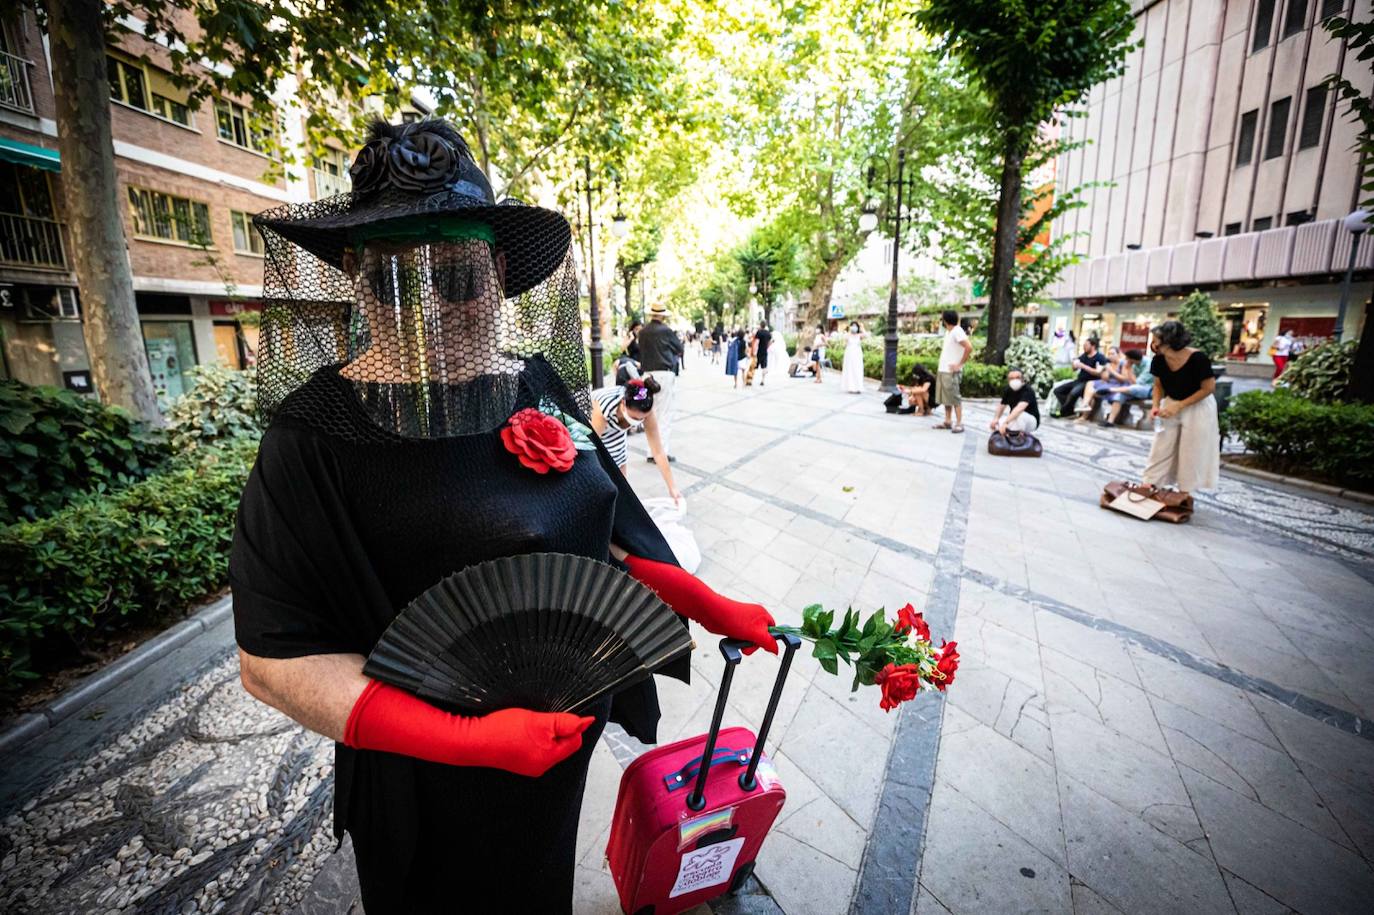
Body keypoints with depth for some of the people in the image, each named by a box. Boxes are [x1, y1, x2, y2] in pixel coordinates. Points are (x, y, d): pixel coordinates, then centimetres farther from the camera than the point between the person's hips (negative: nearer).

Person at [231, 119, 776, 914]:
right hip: (431, 787, -4)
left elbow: (604, 528, -1)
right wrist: (470, 740, -28)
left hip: (561, 735, 4)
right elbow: (272, 658, -20)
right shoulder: (320, 432, -22)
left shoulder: (537, 385, -7)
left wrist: (717, 610, -2)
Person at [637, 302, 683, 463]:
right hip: (665, 373, -5)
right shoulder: (666, 330, -8)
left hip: (648, 373, 6)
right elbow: (679, 349, 5)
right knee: (665, 413, -3)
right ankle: (663, 452, -6)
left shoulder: (642, 332, 6)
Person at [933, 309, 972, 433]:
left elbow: (969, 347, -23)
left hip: (951, 371, -9)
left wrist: (960, 364, -19)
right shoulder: (948, 332, 14)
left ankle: (959, 423, -4)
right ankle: (947, 422, 18)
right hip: (943, 370, 9)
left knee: (954, 398, -7)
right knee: (945, 397, 12)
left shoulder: (957, 331, -14)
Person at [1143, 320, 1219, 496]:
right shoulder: (1158, 360, -12)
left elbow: (1209, 388, -18)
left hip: (1197, 408, -4)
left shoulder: (1197, 359, -26)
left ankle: (1185, 494, 17)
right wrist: (1155, 406, -12)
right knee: (1159, 450, 5)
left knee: (1191, 455, 4)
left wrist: (1179, 406, -23)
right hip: (1171, 405, 4)